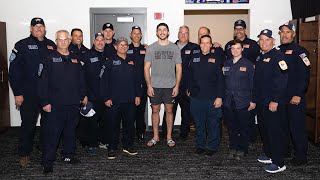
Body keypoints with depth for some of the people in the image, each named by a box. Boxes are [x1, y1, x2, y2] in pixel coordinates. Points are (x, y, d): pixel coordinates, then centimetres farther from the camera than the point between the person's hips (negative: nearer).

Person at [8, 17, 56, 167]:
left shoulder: (51, 45, 8)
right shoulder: (22, 45, -3)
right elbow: (14, 70, -6)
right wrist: (17, 93, -10)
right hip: (29, 94, -3)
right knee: (28, 123, 3)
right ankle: (24, 154, 18)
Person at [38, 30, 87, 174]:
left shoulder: (75, 59, 13)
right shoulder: (49, 59, -2)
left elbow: (81, 79, 19)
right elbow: (42, 82, -7)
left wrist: (84, 95, 13)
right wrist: (44, 102, -12)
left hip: (73, 103, 5)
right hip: (55, 104, -5)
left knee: (71, 130, 13)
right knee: (52, 132, -2)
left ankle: (68, 155, 28)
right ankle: (47, 162, 8)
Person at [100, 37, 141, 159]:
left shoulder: (132, 62, 12)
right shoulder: (110, 62, 1)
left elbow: (137, 79, 14)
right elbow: (104, 81, -2)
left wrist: (138, 95, 7)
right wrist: (106, 97, -8)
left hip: (130, 100, 3)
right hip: (115, 100, -3)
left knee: (129, 123, 9)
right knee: (114, 124, 2)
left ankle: (128, 145, 23)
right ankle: (112, 148, 13)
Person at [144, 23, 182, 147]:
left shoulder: (175, 48, 4)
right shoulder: (151, 48, 3)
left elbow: (179, 68, 4)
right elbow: (146, 68, 2)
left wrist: (177, 86, -3)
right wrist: (149, 85, -6)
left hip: (170, 86, 0)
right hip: (155, 86, 0)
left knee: (169, 110, 7)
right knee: (155, 110, 7)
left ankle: (169, 137, 19)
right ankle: (155, 137, 20)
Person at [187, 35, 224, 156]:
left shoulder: (216, 58, -1)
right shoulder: (194, 58, 9)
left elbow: (220, 79, -5)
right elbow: (189, 76, 13)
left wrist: (219, 96, -10)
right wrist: (189, 89, 6)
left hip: (212, 98, -3)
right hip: (196, 97, 3)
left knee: (213, 124, 5)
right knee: (199, 123, 12)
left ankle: (212, 147, 20)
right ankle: (200, 145, 26)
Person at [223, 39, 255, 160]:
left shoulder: (247, 64, -2)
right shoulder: (226, 63, 9)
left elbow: (252, 83, -3)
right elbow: (223, 81, 10)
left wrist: (253, 100, -6)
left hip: (243, 101, -3)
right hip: (228, 101, 3)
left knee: (243, 126, 5)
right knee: (231, 126, 11)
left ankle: (242, 150, 18)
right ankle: (233, 148, 25)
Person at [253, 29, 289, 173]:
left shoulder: (278, 56, -11)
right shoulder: (259, 57, 15)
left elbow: (281, 80, -20)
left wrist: (275, 100, -22)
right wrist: (254, 99, 16)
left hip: (274, 103, -8)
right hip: (261, 102, 9)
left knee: (275, 131, -3)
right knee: (264, 129, 16)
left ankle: (279, 163, 7)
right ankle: (269, 155, 31)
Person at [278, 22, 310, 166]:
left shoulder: (300, 51, -5)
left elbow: (305, 75, -12)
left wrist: (298, 95, -17)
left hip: (295, 97, -5)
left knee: (297, 126, 1)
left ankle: (301, 156, 13)